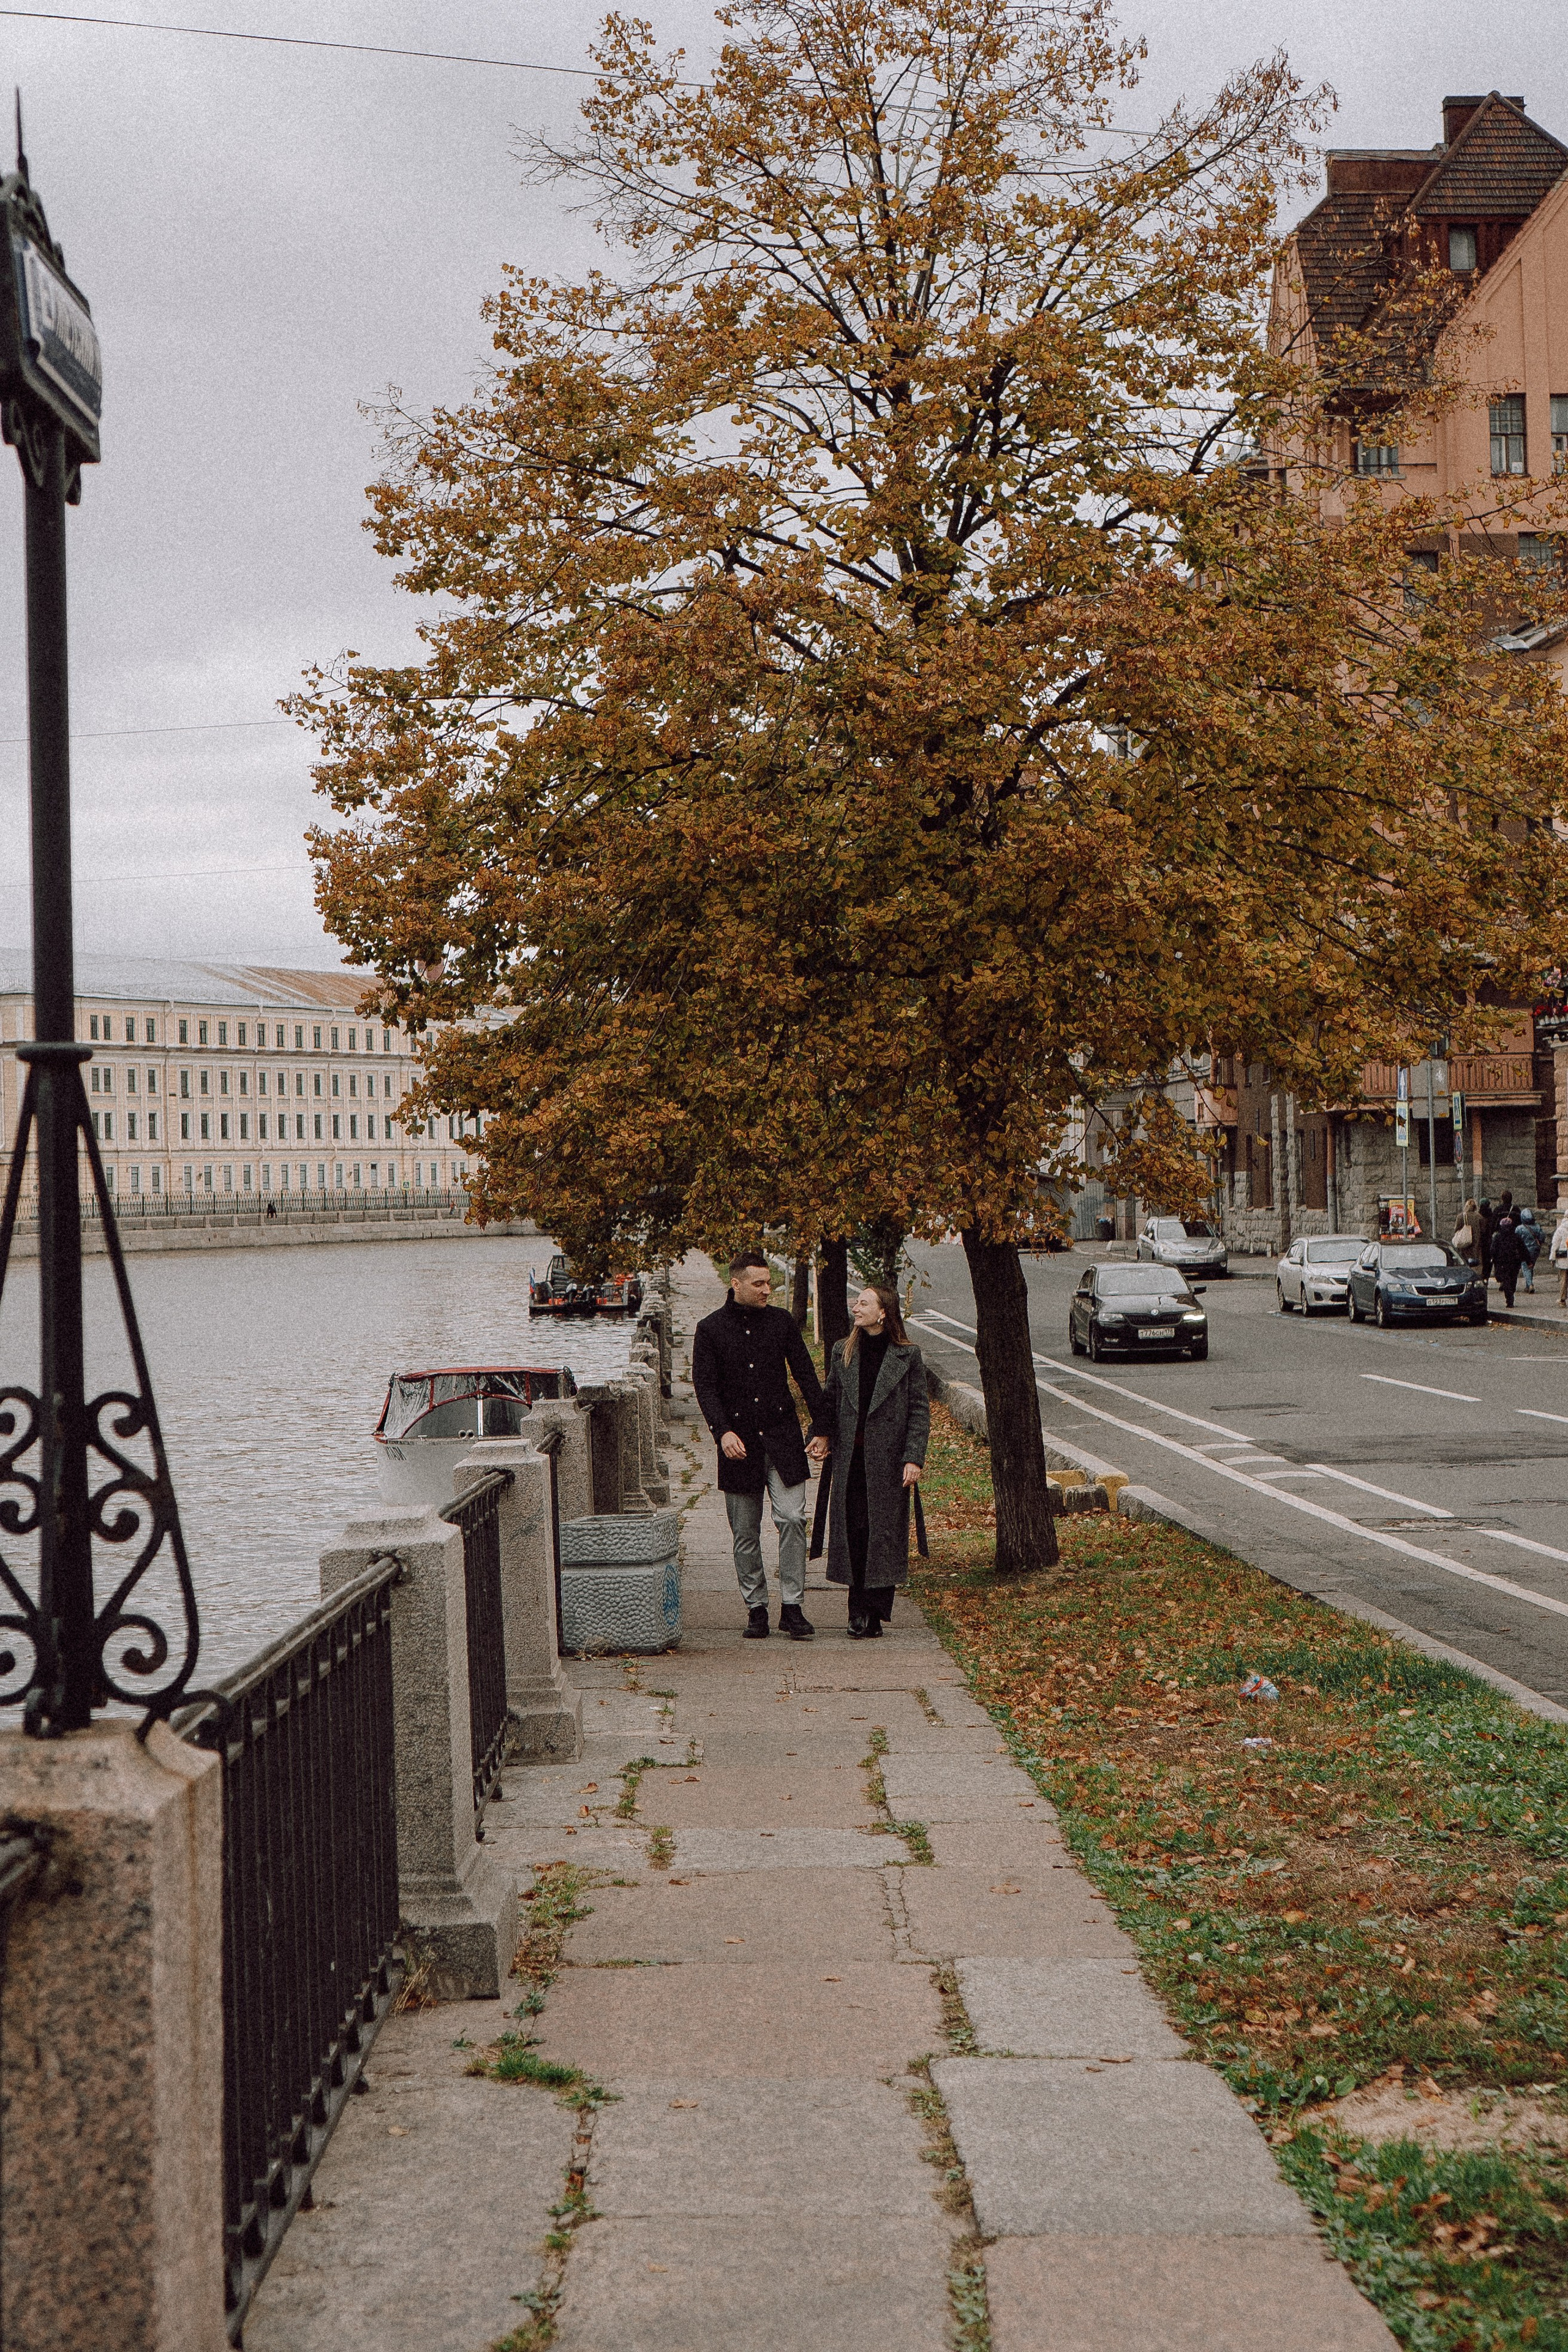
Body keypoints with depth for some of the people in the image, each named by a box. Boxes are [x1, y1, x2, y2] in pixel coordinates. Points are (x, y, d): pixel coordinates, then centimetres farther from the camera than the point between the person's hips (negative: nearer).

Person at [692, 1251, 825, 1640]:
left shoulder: (781, 1321, 7)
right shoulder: (710, 1329, 1)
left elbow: (805, 1374, 9)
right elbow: (705, 1387, -5)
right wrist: (723, 1431, -20)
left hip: (782, 1436, 1)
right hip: (739, 1443, -1)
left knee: (792, 1519, -10)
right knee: (745, 1533, 4)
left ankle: (792, 1608, -4)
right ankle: (756, 1609, 14)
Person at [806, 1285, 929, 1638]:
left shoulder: (908, 1357, -3)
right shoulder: (843, 1353, 8)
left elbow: (920, 1410, -3)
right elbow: (829, 1399, 14)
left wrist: (914, 1458, -11)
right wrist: (821, 1434, -4)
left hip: (888, 1461, -3)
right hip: (850, 1458, 3)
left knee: (884, 1532, 0)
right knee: (852, 1532, 2)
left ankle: (873, 1615, 5)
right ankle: (859, 1612, 9)